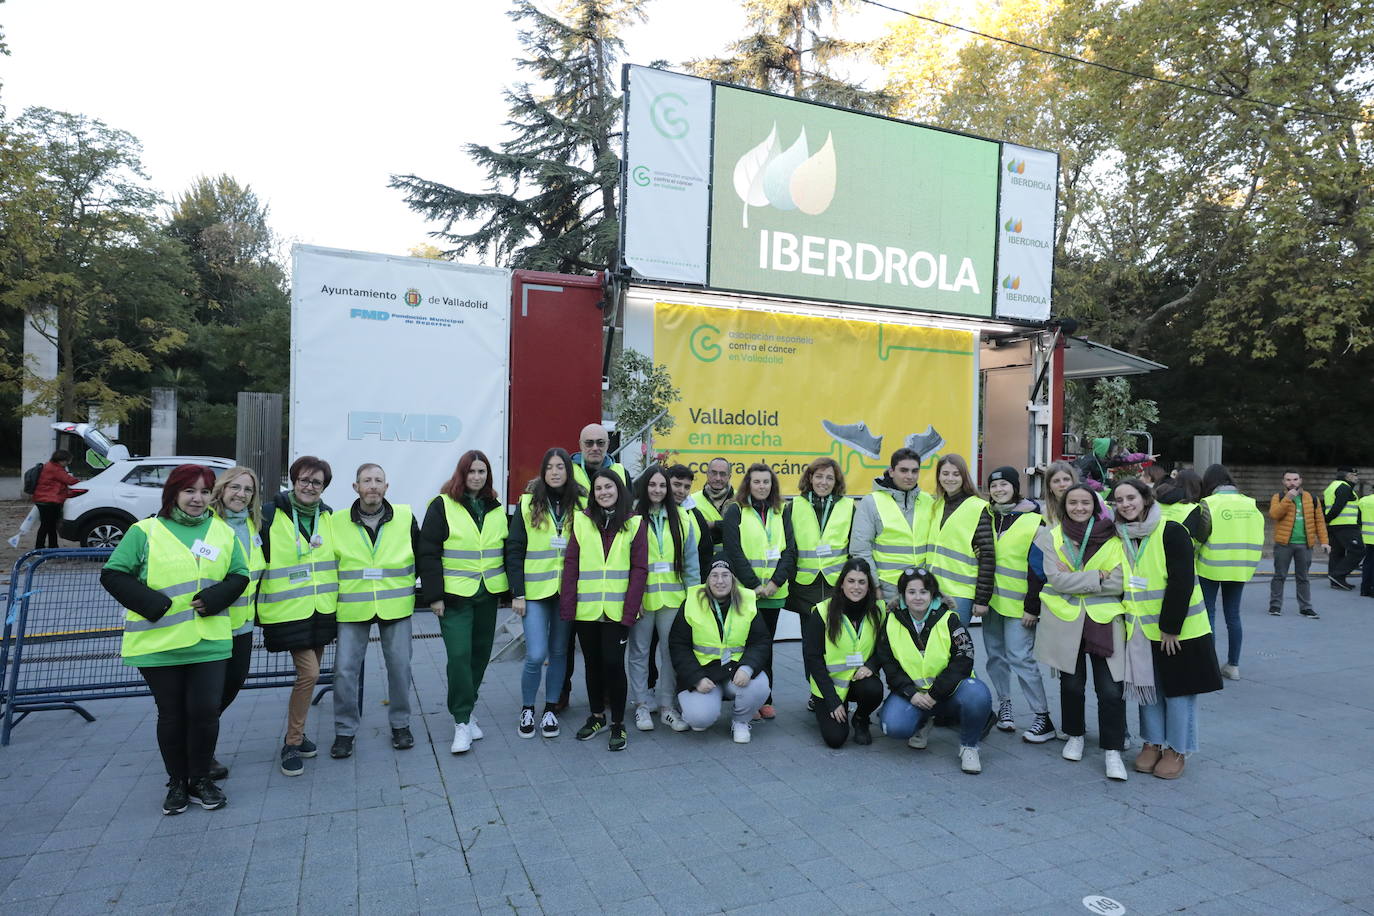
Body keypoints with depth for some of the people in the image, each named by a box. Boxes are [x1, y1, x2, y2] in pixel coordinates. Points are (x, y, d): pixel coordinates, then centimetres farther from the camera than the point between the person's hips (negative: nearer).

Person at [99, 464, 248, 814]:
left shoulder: (224, 533, 7)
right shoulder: (145, 532, -2)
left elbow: (240, 575, 9)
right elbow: (112, 574, -2)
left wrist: (215, 598, -10)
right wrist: (150, 603, -13)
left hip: (210, 641, 2)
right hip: (159, 643, -1)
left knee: (205, 712, 1)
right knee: (171, 715, 10)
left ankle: (200, 778, 22)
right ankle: (177, 782, 28)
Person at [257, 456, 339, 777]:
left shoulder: (328, 517, 8)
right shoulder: (271, 516, -7)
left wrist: (338, 599, 19)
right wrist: (259, 607, -4)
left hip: (322, 609, 5)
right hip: (288, 611, -5)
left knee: (309, 673, 13)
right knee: (309, 673, -11)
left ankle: (296, 734, 30)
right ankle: (292, 743, 5)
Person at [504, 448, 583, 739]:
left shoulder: (581, 504, 2)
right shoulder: (528, 503, 0)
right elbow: (514, 550, -1)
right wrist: (517, 592, -6)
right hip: (535, 591, -1)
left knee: (559, 652, 10)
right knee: (536, 655, -5)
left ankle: (550, 710, 26)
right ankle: (527, 710, 18)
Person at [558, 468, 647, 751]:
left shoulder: (635, 523, 1)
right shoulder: (581, 521, 4)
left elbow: (639, 570, -3)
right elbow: (571, 565, 1)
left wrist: (629, 611, -11)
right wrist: (566, 606, -7)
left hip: (617, 610, -2)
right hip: (585, 610, 2)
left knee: (613, 663, -4)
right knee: (592, 663, 13)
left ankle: (618, 723, 13)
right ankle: (597, 715, 32)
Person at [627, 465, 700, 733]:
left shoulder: (681, 519, 7)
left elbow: (691, 560, 8)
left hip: (672, 597, 2)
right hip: (641, 596, -2)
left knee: (671, 651, 8)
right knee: (639, 652, 7)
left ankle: (667, 705, 21)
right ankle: (642, 705, 21)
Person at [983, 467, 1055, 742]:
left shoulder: (1034, 521, -8)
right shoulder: (987, 516, 8)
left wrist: (1032, 607, -12)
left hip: (1018, 603, -6)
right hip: (991, 598, 6)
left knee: (1020, 658, -8)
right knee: (995, 654, 11)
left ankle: (1043, 717, 2)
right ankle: (1004, 704, 25)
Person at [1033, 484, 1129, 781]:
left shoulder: (1114, 538, 1)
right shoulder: (1052, 536, 0)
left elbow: (1121, 582, -9)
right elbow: (1056, 579, -11)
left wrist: (1074, 580, -13)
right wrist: (1098, 576, -14)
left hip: (1104, 622, 0)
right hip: (1065, 621, 1)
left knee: (1111, 689, -6)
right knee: (1071, 684, 13)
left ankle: (1112, 751, 9)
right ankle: (1075, 736, 33)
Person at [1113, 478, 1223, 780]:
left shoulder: (1171, 532, -14)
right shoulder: (1121, 538, 5)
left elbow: (1181, 583, -17)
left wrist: (1170, 627, -17)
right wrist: (1125, 619, 6)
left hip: (1177, 629, -5)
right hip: (1140, 629, 5)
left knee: (1177, 689, 4)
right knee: (1147, 686, 11)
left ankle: (1177, 750, 17)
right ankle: (1152, 743, 24)